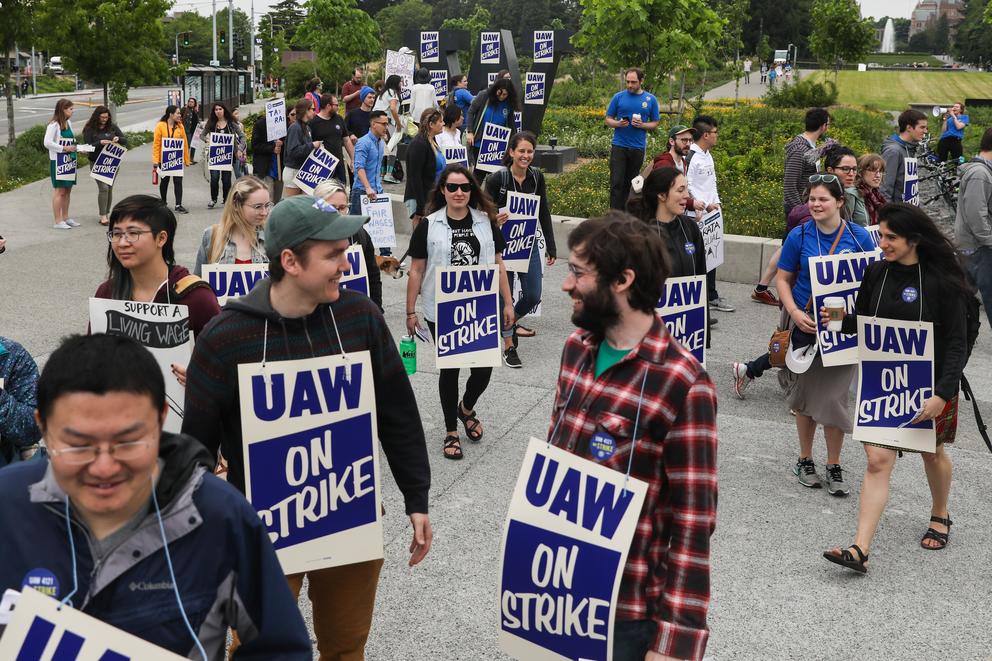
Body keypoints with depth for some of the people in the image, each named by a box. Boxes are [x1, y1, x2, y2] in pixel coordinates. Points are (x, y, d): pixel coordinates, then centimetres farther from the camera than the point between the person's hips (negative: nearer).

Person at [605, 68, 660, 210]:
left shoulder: (651, 99, 5)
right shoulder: (618, 97, 3)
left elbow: (655, 124, 9)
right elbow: (608, 120, 7)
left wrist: (642, 125, -11)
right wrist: (618, 123, -14)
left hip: (638, 148, 1)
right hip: (619, 146, -1)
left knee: (630, 183, 8)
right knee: (617, 182, -8)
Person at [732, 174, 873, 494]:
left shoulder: (859, 237, -4)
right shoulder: (799, 235, -5)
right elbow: (783, 279, 0)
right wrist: (795, 313, -15)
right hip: (804, 324, 1)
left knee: (833, 396, 1)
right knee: (805, 394, 11)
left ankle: (834, 467, 18)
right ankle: (805, 460, 28)